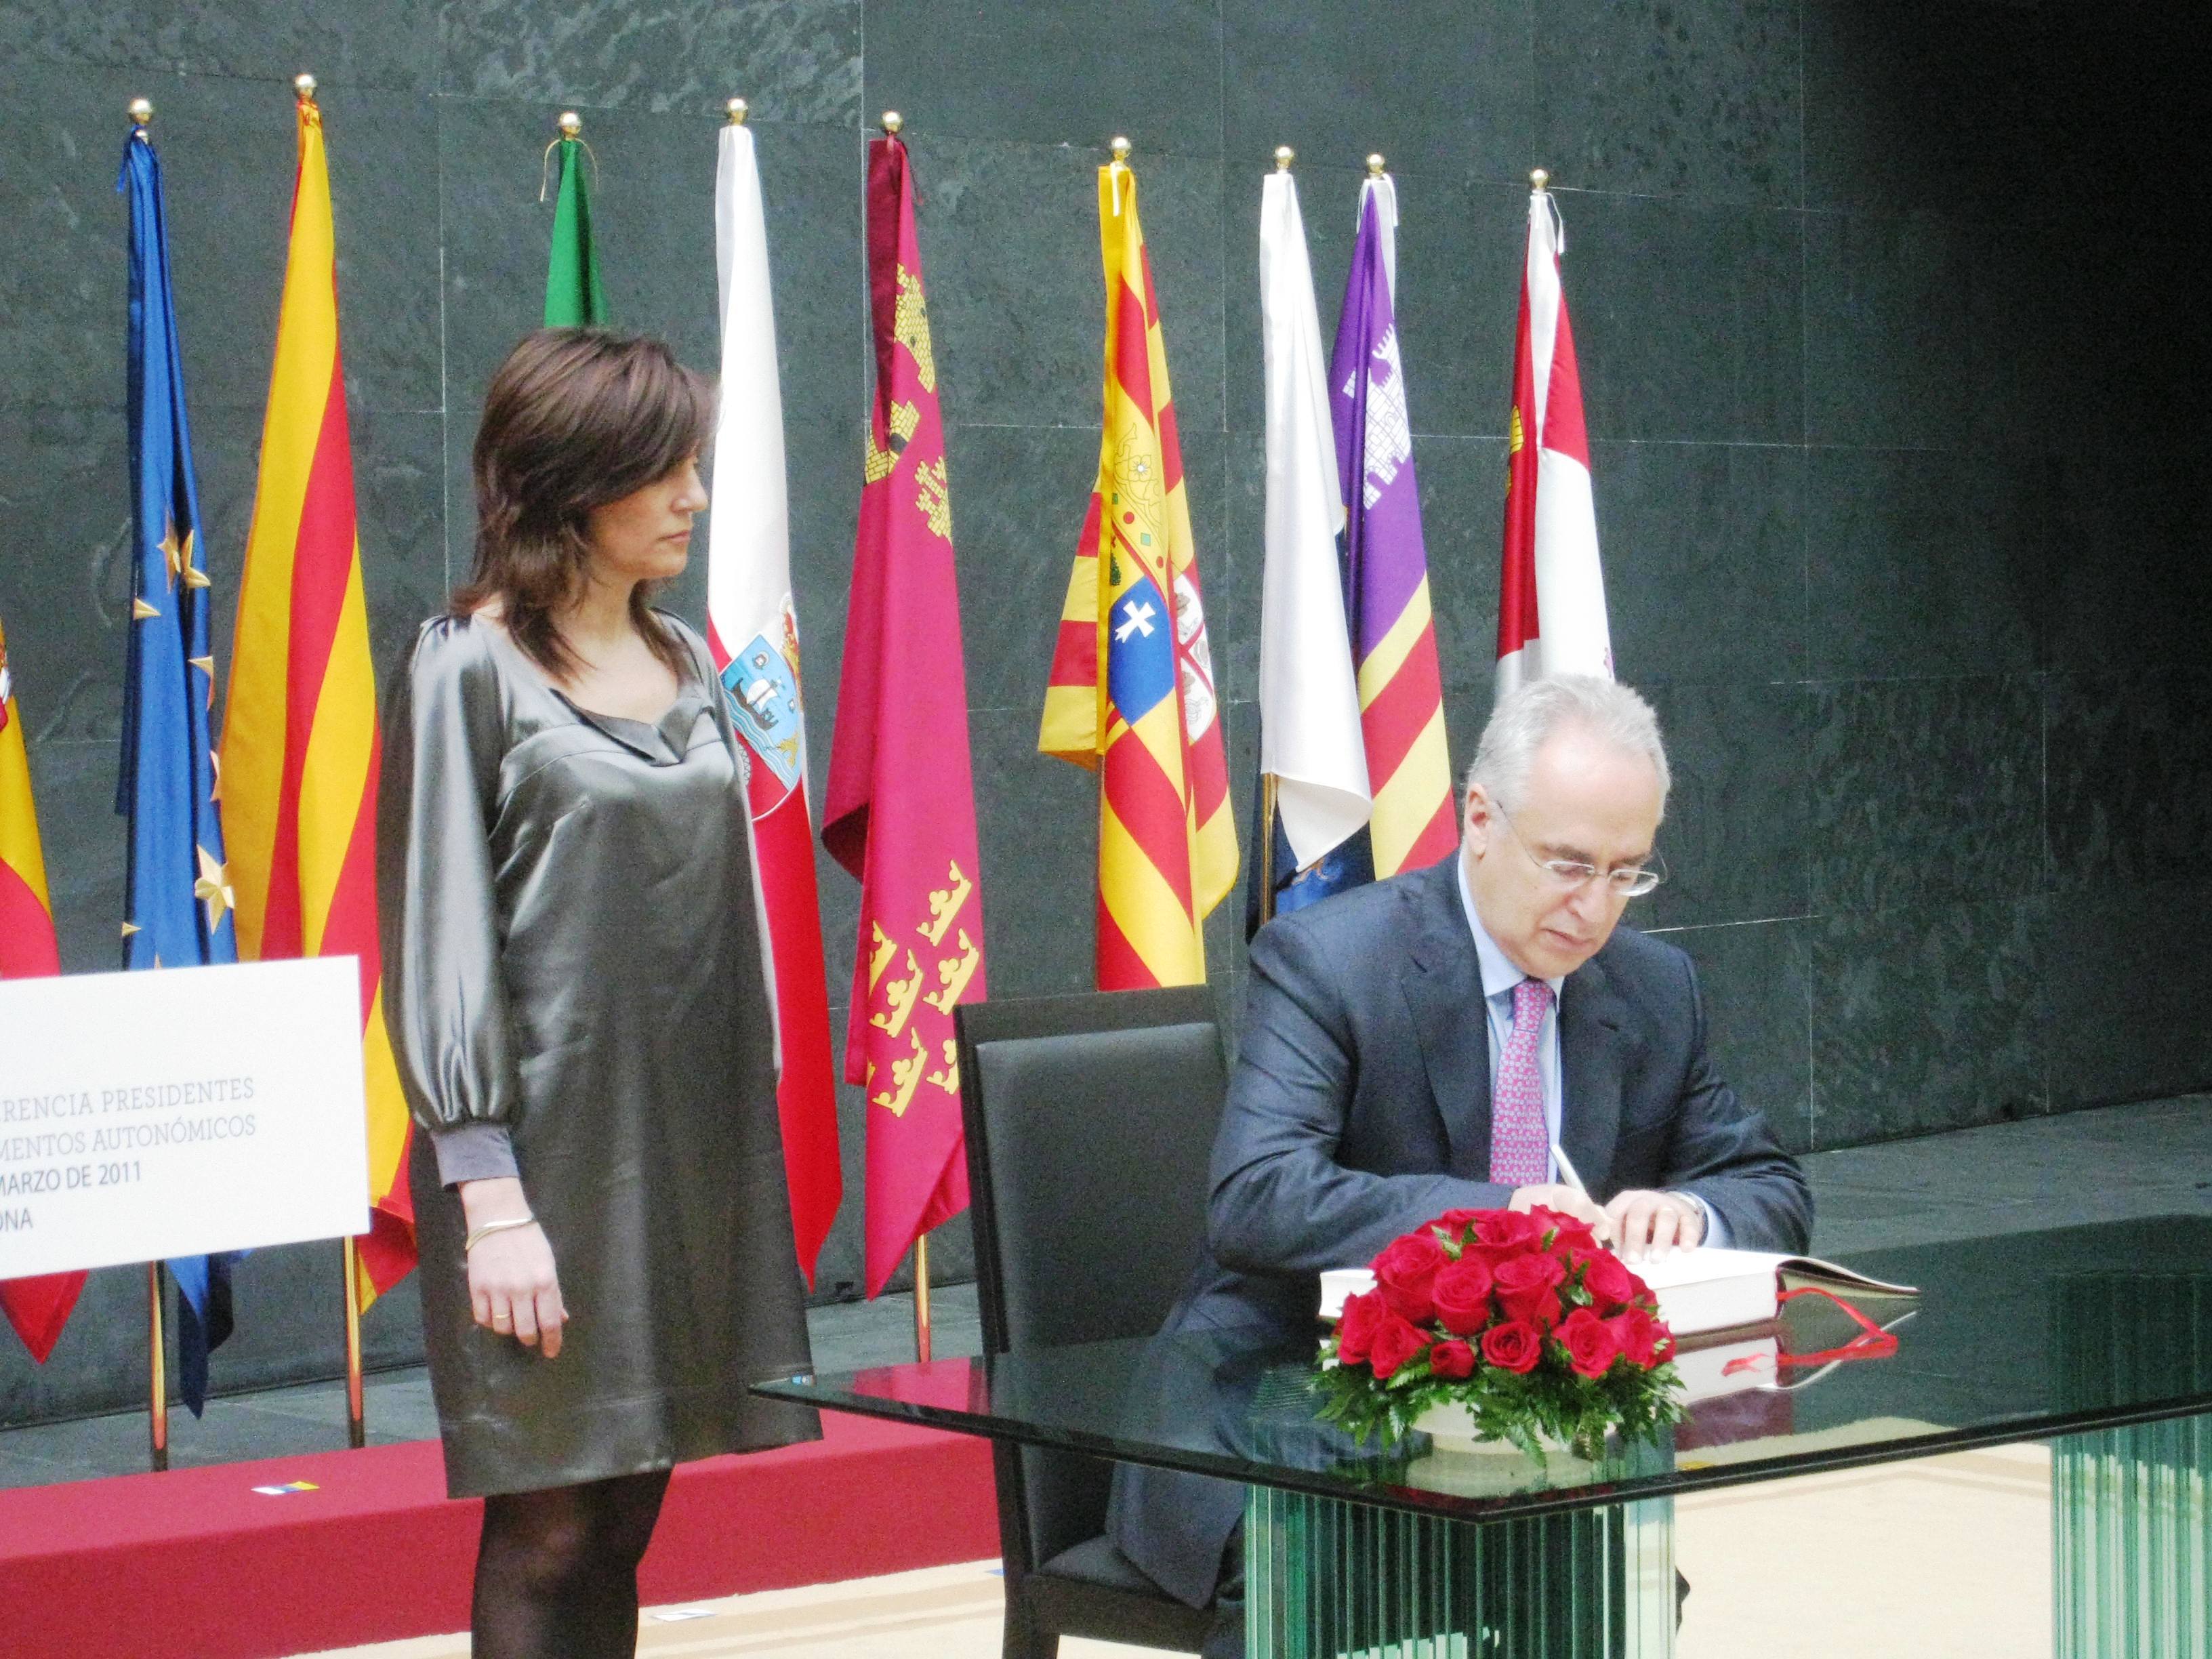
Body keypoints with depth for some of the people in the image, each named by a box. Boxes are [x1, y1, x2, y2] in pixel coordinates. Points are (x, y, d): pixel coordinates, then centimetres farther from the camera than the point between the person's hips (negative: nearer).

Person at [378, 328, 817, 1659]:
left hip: (692, 1138, 6)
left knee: (626, 1517, 8)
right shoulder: (469, 671, -7)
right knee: (550, 1527, -4)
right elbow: (439, 939, -10)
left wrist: (752, 1123, 14)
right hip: (551, 1139, -6)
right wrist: (488, 1191, -15)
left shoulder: (687, 665, 13)